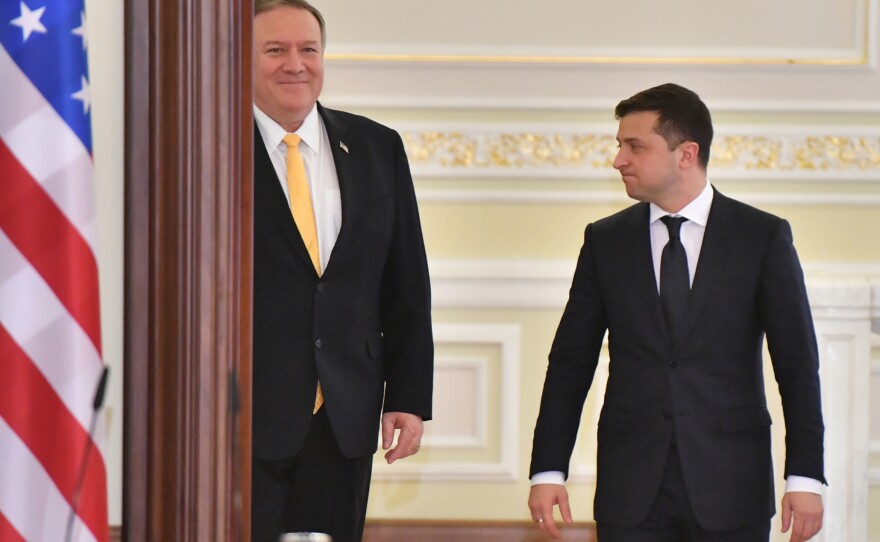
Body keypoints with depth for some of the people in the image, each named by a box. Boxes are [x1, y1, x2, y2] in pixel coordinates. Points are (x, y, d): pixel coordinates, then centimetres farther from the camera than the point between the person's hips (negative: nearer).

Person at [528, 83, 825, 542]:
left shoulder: (763, 237, 1)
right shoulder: (605, 241, 8)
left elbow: (797, 365, -1)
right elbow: (570, 363, 9)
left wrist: (805, 476, -8)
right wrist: (548, 469, 1)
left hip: (730, 488, -2)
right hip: (631, 486, 2)